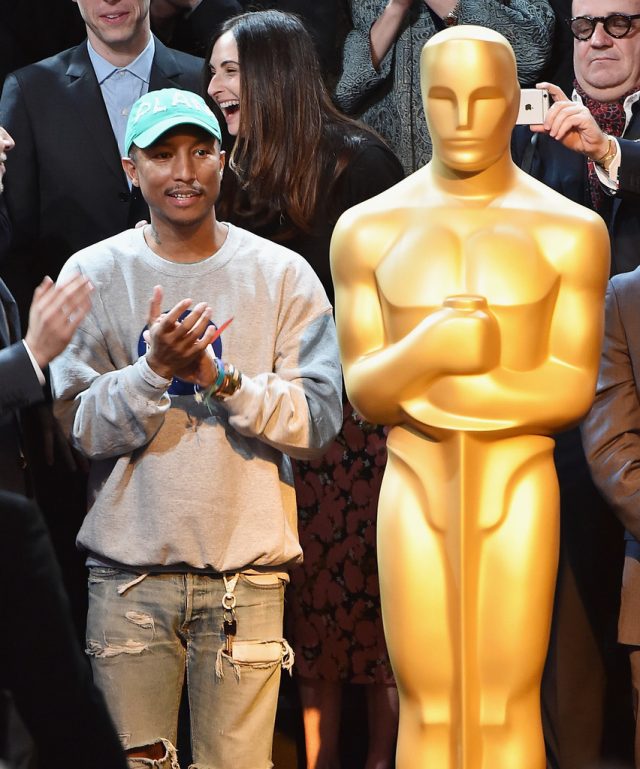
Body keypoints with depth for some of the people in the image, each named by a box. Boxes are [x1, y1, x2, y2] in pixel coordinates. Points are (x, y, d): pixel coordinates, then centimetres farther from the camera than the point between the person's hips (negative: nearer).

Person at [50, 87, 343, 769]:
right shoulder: (93, 275, 2)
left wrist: (219, 378, -18)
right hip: (128, 569, 0)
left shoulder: (282, 276, 3)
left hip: (248, 573, 0)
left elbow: (319, 419, -5)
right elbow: (76, 426, -4)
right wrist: (154, 369, -20)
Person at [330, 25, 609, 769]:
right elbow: (364, 393, -3)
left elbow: (573, 391, -5)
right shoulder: (367, 230, 0)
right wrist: (426, 352, -25)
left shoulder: (571, 230, -4)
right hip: (416, 492, 2)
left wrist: (454, 398, -15)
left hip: (516, 491, -1)